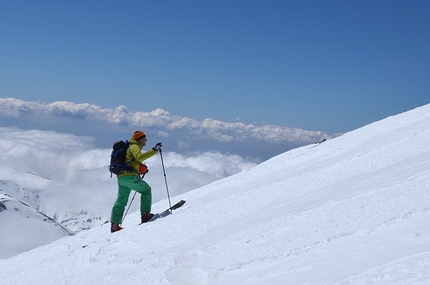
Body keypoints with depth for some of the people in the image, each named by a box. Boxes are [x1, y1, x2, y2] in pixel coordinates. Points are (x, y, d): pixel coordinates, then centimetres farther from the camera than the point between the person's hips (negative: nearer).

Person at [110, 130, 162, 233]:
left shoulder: (133, 147, 25)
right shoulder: (134, 147, -6)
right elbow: (139, 157, -27)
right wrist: (154, 150, -29)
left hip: (121, 177, 9)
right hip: (130, 176, -9)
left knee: (121, 201, 12)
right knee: (146, 190, 7)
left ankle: (114, 225, 11)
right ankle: (145, 215, 3)